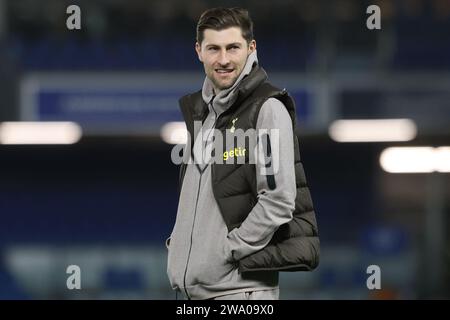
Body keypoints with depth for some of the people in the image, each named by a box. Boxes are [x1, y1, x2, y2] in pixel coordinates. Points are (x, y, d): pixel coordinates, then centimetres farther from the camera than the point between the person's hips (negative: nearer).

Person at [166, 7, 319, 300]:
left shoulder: (268, 109, -8)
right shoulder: (197, 110, 16)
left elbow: (279, 201, -16)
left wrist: (226, 253, -15)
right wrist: (178, 243, 9)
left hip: (241, 285, -8)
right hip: (193, 285, 8)